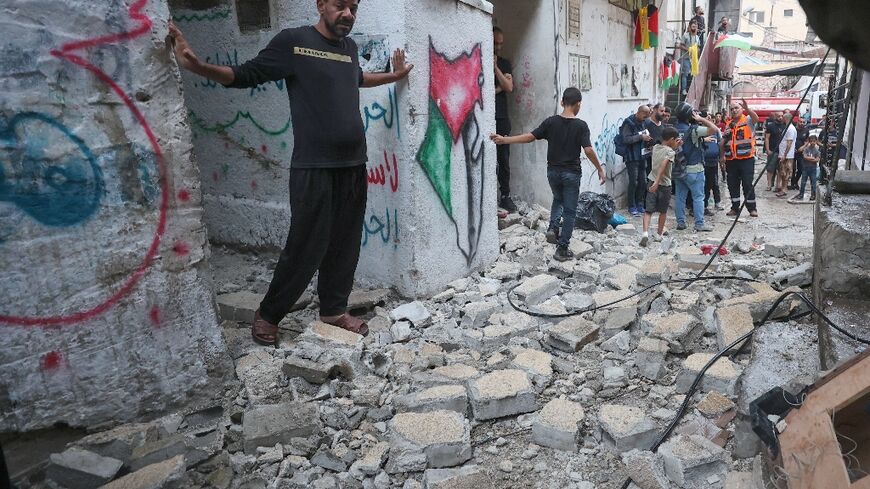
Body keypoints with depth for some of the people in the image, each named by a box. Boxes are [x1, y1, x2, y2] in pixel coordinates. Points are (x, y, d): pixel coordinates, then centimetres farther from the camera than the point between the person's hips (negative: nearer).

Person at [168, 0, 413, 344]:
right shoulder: (292, 41, -3)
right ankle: (267, 315, 15)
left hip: (354, 165, 6)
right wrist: (195, 66, -15)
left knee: (345, 245, 9)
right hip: (313, 167, -6)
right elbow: (246, 75, -2)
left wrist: (394, 76, 37)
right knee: (306, 248, -4)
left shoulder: (349, 47, 15)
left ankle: (334, 310, 24)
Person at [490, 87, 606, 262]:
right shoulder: (581, 125, -11)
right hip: (571, 173, -3)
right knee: (569, 211, 7)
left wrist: (503, 140, 0)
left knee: (558, 199, 30)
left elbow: (530, 137, -6)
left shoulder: (551, 122, -4)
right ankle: (562, 249, 8)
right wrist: (600, 170, -5)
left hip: (553, 171, 3)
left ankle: (553, 228, 9)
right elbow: (588, 150, -16)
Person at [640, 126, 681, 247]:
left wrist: (675, 147, 20)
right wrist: (657, 182, -34)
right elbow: (663, 165, -28)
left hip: (652, 182, 4)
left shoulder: (655, 147, 7)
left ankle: (645, 233, -18)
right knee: (663, 211, 15)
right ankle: (659, 234, 25)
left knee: (648, 210, 0)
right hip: (664, 185, -4)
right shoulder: (670, 152, -12)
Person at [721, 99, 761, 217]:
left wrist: (747, 109, -42)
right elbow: (723, 141, 18)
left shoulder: (748, 120, 0)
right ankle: (735, 208, 17)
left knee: (747, 184, -2)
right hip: (731, 160, 5)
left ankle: (752, 208, 7)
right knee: (732, 184, 8)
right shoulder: (728, 123, 13)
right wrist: (722, 156, 13)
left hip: (746, 158, -5)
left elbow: (756, 118, -25)